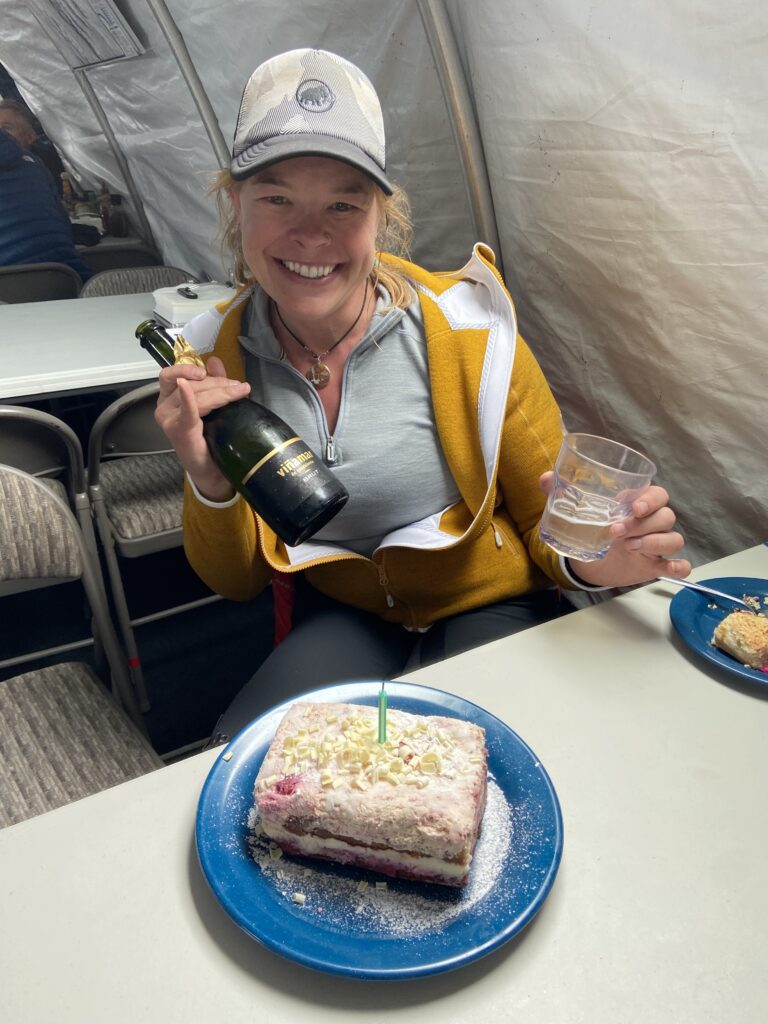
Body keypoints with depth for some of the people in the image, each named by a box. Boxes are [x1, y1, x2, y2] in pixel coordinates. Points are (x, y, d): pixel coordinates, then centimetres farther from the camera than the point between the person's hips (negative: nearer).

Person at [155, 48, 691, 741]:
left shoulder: (466, 329, -17)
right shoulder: (217, 357, -8)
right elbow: (237, 581, -1)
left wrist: (590, 563, -29)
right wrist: (210, 482, -21)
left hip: (491, 610, -1)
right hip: (341, 622, 2)